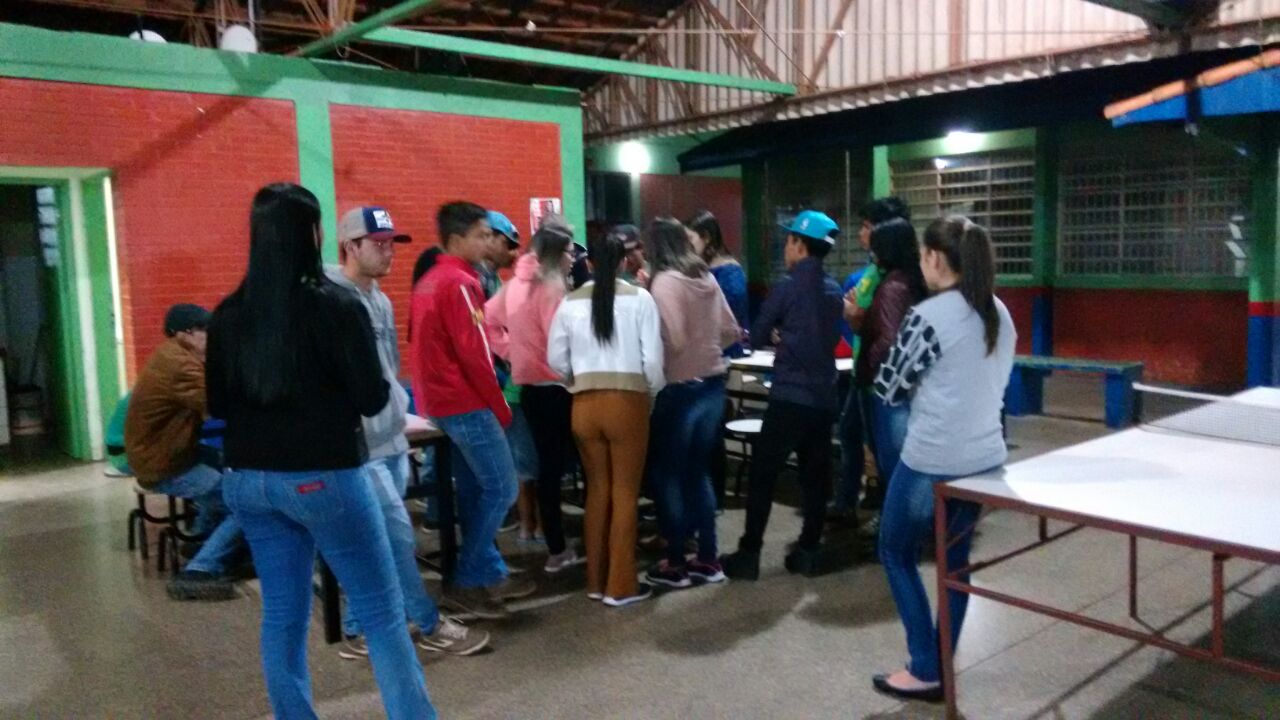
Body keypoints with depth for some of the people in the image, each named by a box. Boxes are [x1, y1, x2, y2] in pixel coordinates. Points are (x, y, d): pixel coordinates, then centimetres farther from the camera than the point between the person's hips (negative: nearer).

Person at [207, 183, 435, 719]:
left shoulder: (228, 315, 2)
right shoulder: (335, 304, -13)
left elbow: (216, 404, 12)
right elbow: (373, 399, -9)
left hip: (248, 479, 6)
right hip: (323, 476, -6)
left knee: (282, 615, 14)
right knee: (381, 613, 2)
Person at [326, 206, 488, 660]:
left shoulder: (380, 300, 15)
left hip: (391, 441, 9)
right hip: (361, 447, -9)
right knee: (397, 538, -2)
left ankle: (357, 632, 25)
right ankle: (431, 627, 11)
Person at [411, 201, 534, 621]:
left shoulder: (428, 283, 15)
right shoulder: (460, 283, -14)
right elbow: (472, 353, -19)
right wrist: (500, 407, -10)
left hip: (441, 400, 10)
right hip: (466, 402, -10)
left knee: (474, 491, 14)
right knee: (501, 488, -3)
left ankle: (491, 575, 21)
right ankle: (467, 582, 1)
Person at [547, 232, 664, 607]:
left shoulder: (571, 302, 3)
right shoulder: (639, 298, -6)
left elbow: (556, 359, 6)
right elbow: (652, 358, -8)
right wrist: (654, 392, 10)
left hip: (585, 403, 3)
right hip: (628, 401, -3)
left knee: (597, 489, 15)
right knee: (625, 493, 6)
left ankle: (596, 580, 24)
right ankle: (621, 586, 12)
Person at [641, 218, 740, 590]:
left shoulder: (665, 281, -13)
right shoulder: (707, 277, 8)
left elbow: (672, 339, -21)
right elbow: (731, 331, 11)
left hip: (679, 388, -7)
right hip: (712, 385, 7)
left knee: (666, 474, 7)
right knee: (697, 472, 17)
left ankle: (675, 563, 13)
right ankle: (708, 559, 21)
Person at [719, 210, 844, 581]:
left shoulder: (787, 288, -9)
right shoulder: (834, 290, 9)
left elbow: (756, 336, 0)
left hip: (789, 396, -6)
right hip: (823, 396, 6)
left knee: (763, 474, 0)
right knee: (816, 475, 11)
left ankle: (749, 554, 2)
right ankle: (808, 551, 16)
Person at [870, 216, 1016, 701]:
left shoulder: (928, 317, -18)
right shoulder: (1000, 313, 6)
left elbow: (888, 391, -10)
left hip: (932, 463, -7)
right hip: (984, 458, 7)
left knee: (897, 554, 12)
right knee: (956, 559, 17)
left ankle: (925, 671, 15)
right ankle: (941, 667, 26)